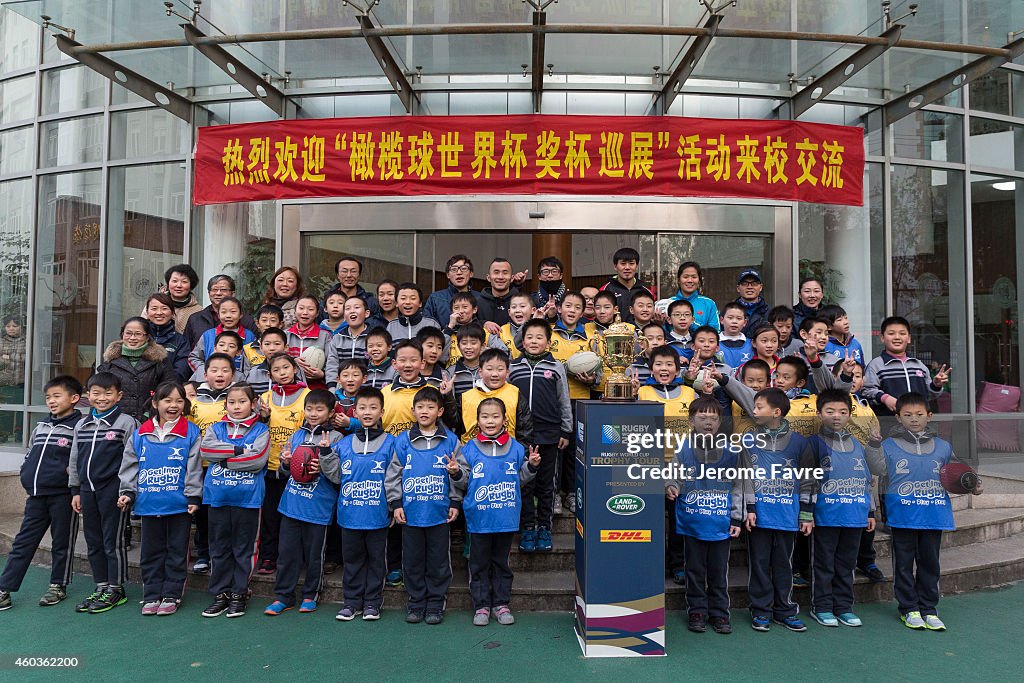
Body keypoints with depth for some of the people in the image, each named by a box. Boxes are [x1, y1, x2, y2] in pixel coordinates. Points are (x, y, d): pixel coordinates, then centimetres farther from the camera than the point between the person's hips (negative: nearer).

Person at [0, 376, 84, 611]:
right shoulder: (41, 426, 14)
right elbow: (29, 455, 24)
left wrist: (70, 471, -17)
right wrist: (27, 476, 11)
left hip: (62, 495, -6)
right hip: (36, 495, 6)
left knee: (61, 543, 7)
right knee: (23, 542, 9)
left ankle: (58, 586, 21)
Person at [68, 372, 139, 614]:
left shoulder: (126, 423, -6)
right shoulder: (82, 425, 12)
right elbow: (74, 460, 18)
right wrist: (75, 490, 16)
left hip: (113, 489, -6)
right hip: (88, 488, 6)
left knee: (113, 541, 1)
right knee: (93, 541, 12)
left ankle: (116, 589, 13)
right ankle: (101, 587, 24)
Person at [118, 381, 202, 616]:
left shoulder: (191, 433, -6)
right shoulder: (141, 433, 3)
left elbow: (194, 467, -6)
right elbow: (130, 465, 8)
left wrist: (193, 496, -9)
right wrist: (127, 492, 1)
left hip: (179, 506, -3)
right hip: (148, 504, 3)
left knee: (176, 552, 8)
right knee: (151, 552, 13)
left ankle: (171, 595, 19)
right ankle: (151, 595, 24)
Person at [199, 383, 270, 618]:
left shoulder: (260, 430, 0)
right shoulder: (216, 428, 10)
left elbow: (258, 459, -14)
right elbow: (206, 449, -8)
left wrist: (225, 459, -10)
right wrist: (237, 450, -14)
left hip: (247, 498, -3)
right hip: (217, 496, 3)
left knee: (243, 548, 6)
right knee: (219, 548, 10)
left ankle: (238, 594, 18)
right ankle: (220, 594, 21)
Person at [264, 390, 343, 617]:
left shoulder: (335, 438, -9)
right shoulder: (297, 435, 8)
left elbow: (338, 476, -15)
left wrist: (326, 453, -26)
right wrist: (285, 461, -1)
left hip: (318, 507, -4)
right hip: (291, 503, 5)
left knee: (314, 554, 10)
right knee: (287, 551, 11)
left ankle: (311, 595, 27)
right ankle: (283, 596, 24)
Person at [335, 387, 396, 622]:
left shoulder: (390, 443, -3)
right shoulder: (343, 444, 5)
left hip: (378, 515, -2)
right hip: (349, 514, 2)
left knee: (376, 559, 9)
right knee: (352, 559, 13)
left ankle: (372, 602, 22)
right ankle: (352, 601, 25)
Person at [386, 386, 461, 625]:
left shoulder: (451, 440, 0)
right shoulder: (403, 441, 2)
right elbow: (393, 474, 6)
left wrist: (455, 503, 2)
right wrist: (396, 503, 1)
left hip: (440, 512, -1)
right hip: (411, 512, 1)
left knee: (438, 560, 7)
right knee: (412, 560, 10)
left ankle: (436, 603, 22)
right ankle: (416, 602, 25)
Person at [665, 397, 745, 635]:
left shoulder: (731, 452, 0)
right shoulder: (683, 451, -3)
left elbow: (737, 487, 6)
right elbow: (674, 478, 5)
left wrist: (736, 519, 3)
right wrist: (671, 488, -18)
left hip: (721, 524, 1)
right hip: (692, 523, 0)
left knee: (719, 571, 10)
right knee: (695, 570, 10)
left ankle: (719, 613, 25)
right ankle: (697, 612, 24)